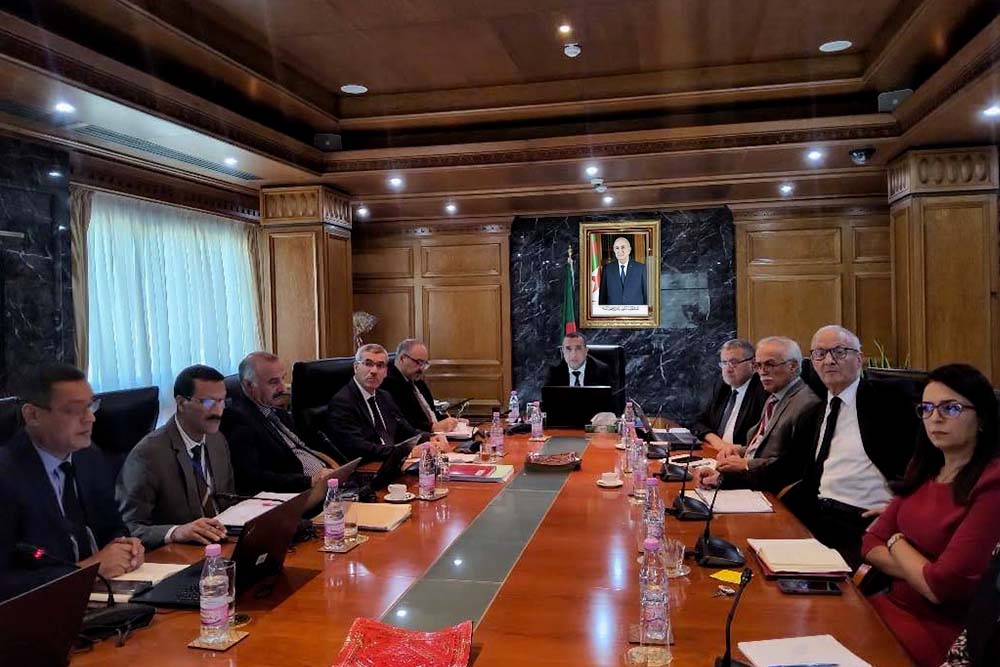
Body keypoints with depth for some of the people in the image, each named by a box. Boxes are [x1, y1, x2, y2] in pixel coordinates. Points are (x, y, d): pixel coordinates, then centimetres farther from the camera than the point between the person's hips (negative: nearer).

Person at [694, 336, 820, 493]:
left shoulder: (806, 405, -14)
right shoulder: (773, 399, 17)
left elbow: (795, 466, -19)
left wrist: (746, 465, -14)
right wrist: (741, 450, 1)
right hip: (746, 478, 8)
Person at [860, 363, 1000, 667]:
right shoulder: (923, 471, 8)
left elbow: (941, 587, -20)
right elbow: (871, 544, 7)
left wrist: (897, 544, -1)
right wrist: (923, 571, -12)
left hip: (941, 629, -6)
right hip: (894, 603, 6)